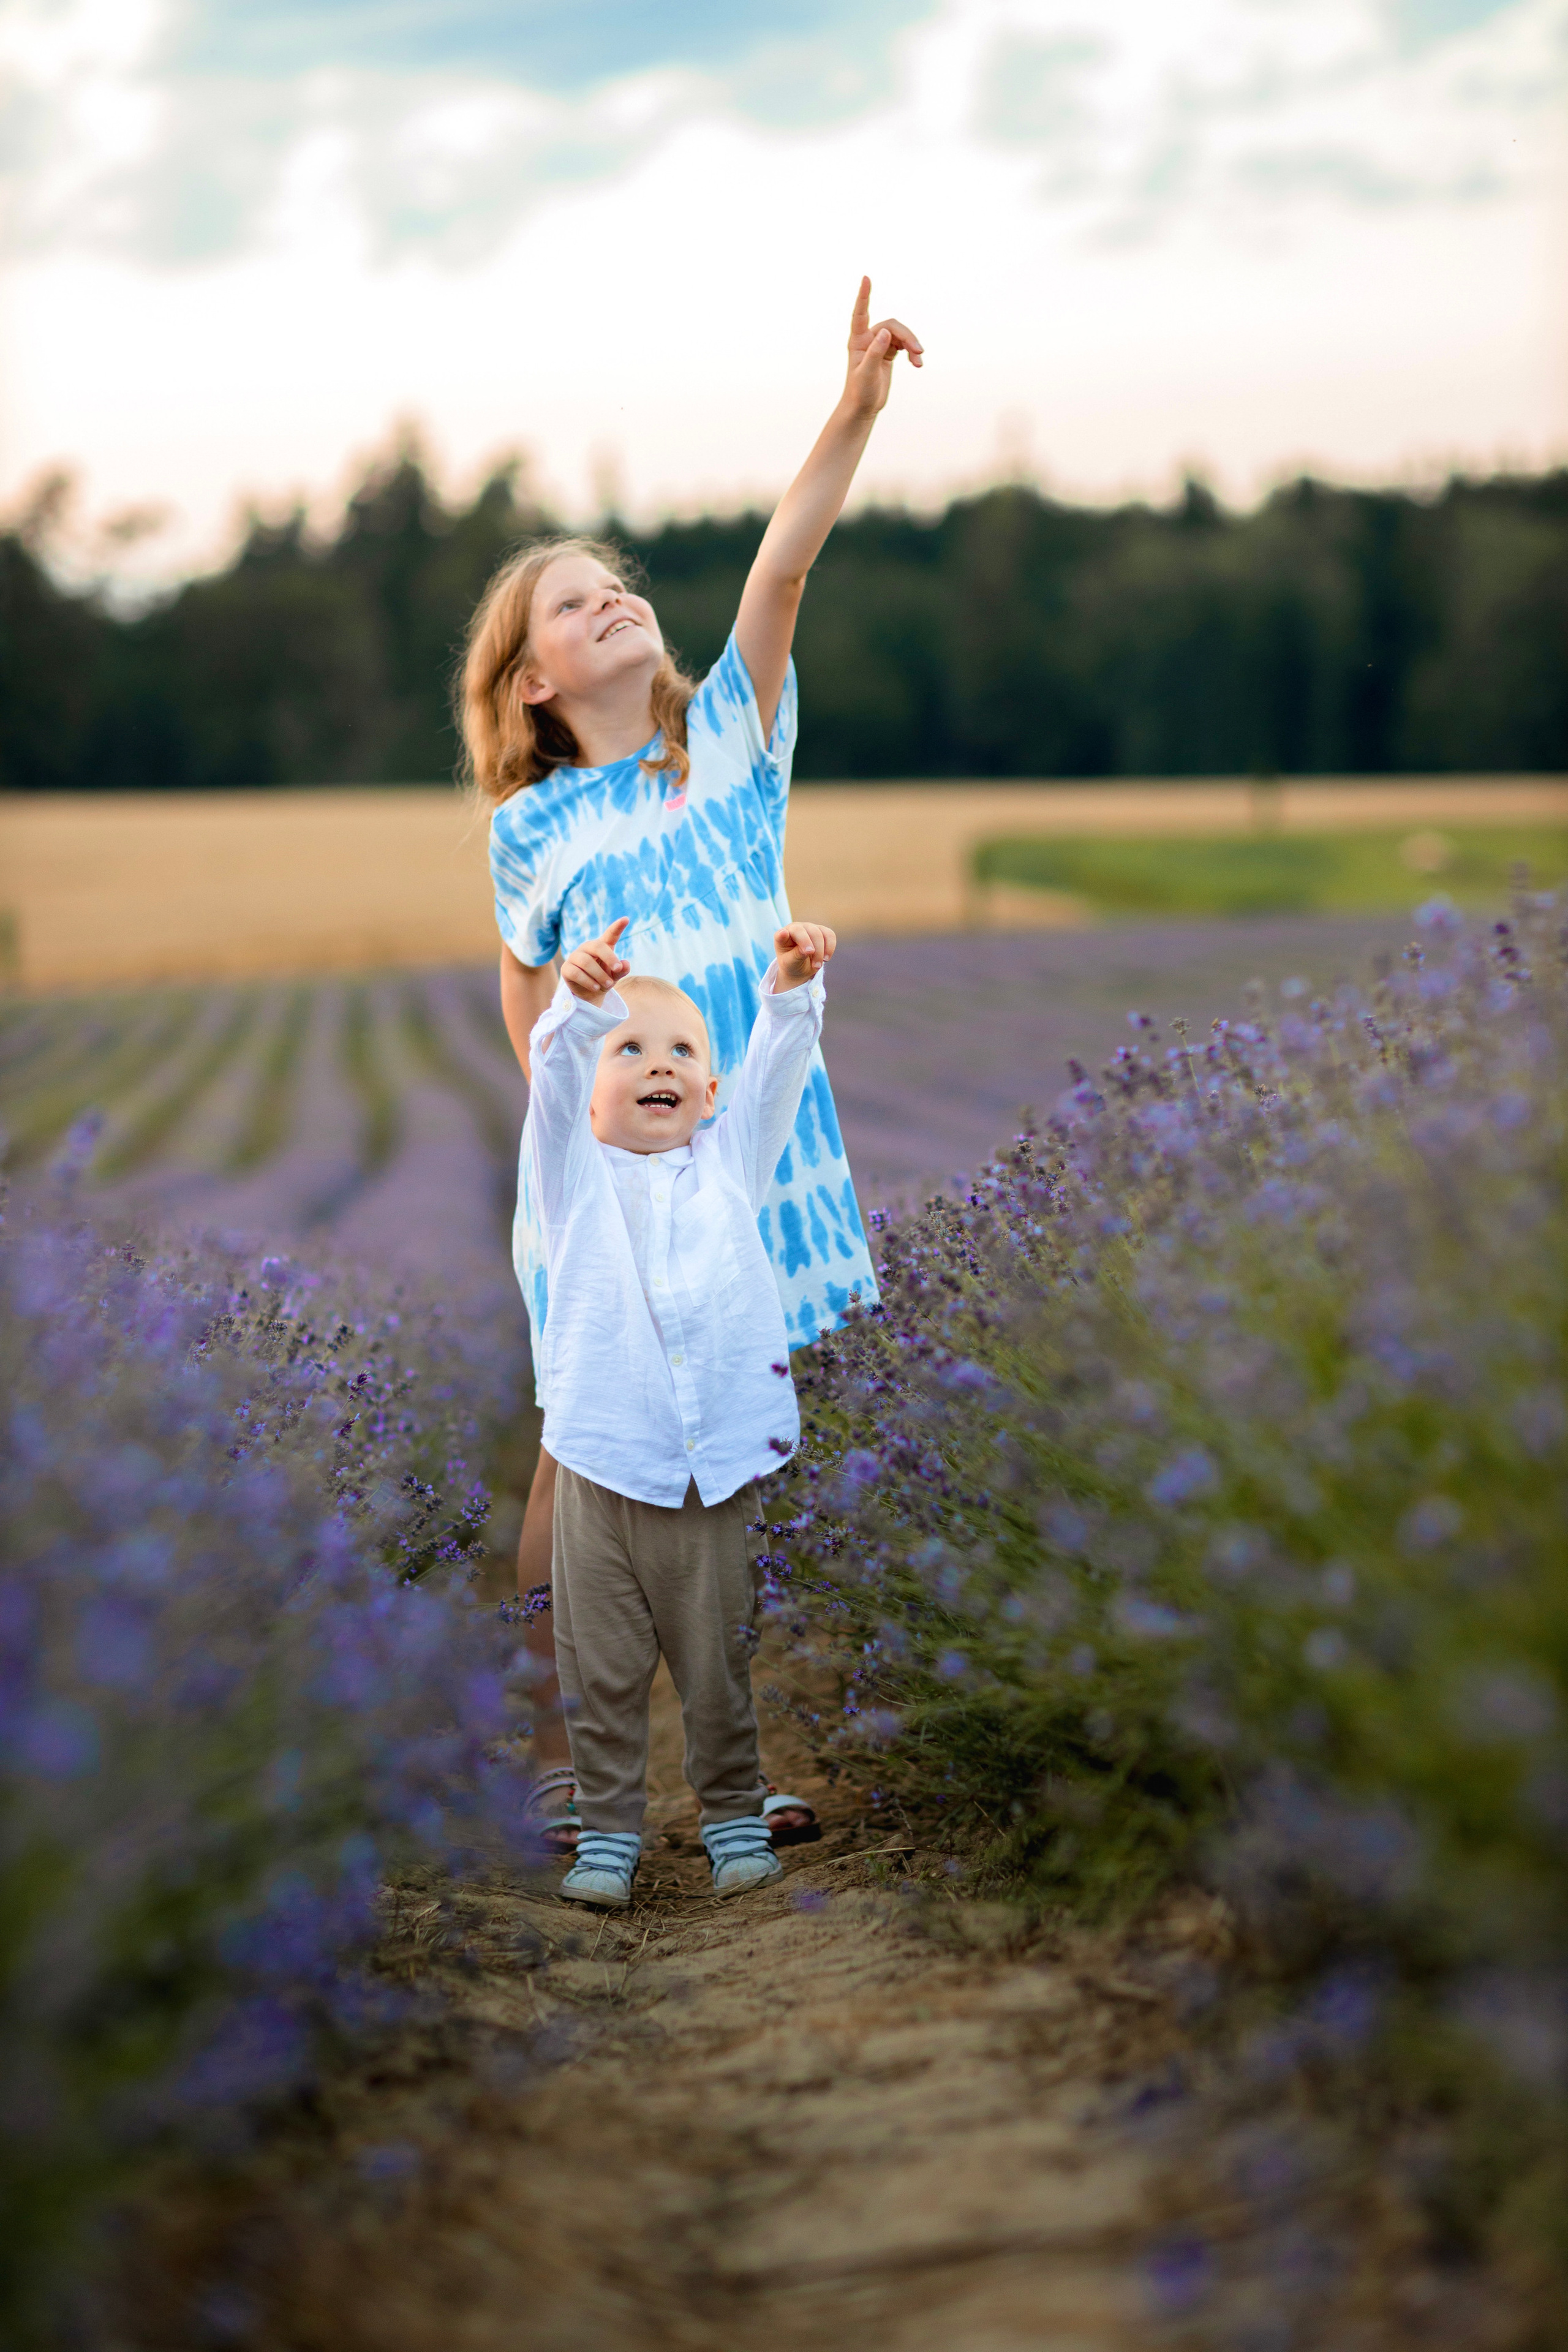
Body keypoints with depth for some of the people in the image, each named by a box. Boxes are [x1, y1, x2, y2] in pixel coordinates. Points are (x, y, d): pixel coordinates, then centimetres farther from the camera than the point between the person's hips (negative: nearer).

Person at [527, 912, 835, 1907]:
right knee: (603, 1668, 5)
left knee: (719, 1666, 9)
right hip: (604, 1468, -1)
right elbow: (554, 1077, -11)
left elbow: (776, 1069, 0)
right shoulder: (575, 1172, 7)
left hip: (718, 1471, 1)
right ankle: (609, 1832, 18)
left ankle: (735, 1816, 25)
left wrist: (792, 988, -18)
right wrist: (579, 1004, -30)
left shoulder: (731, 1161, 13)